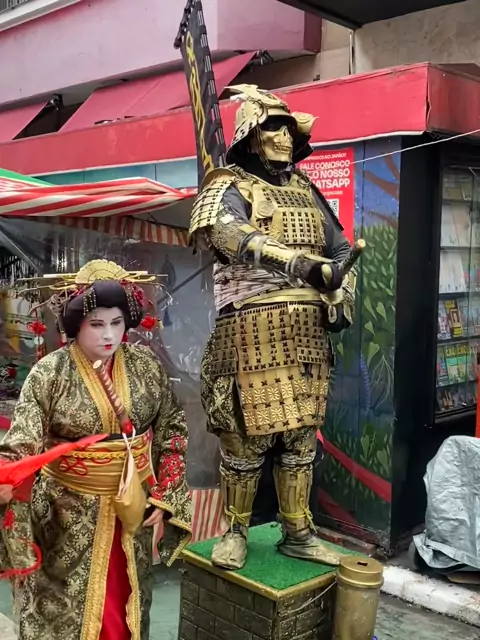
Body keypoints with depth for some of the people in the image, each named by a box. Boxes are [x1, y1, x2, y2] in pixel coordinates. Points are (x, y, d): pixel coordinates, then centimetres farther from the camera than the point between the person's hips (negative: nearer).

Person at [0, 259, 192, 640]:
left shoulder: (145, 365, -4)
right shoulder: (50, 373, -13)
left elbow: (173, 427, 3)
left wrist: (164, 496, -1)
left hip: (133, 506, 3)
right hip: (71, 514, -2)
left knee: (125, 601, 18)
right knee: (69, 606, 11)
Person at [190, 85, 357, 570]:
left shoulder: (305, 189, 20)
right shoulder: (230, 186, 0)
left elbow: (340, 249, 25)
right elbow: (221, 229, -23)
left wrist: (343, 299, 7)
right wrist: (290, 258, -35)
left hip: (308, 328, 6)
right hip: (253, 325, -6)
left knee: (301, 433, 10)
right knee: (248, 432, -2)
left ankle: (298, 533, 23)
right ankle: (236, 531, 17)